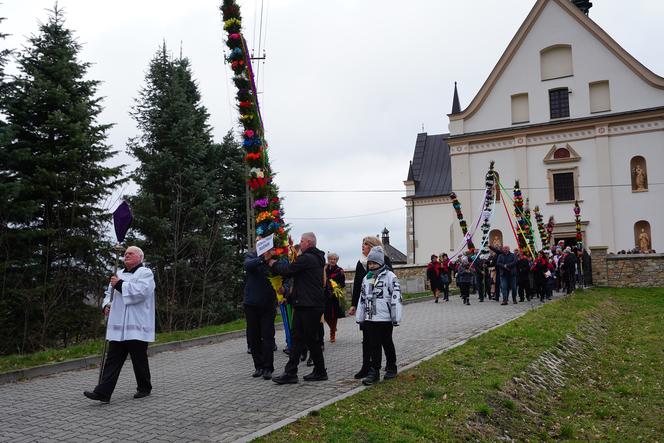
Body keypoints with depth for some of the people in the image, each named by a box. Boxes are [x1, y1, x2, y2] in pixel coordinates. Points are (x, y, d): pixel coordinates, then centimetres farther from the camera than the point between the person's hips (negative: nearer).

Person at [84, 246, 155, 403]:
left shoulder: (145, 273, -4)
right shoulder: (119, 274, 19)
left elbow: (141, 291, -20)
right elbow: (109, 293, 24)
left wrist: (120, 284, -14)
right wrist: (106, 304, 3)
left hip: (137, 327, -6)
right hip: (118, 327, 6)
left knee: (139, 359, 4)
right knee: (113, 359, 2)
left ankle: (144, 388, 20)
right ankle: (103, 392, 0)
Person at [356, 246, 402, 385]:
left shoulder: (390, 276, -7)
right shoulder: (367, 278, 11)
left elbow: (396, 297, -11)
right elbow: (362, 298, 15)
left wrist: (396, 317, -14)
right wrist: (360, 317, 13)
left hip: (385, 318, -4)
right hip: (370, 318, 5)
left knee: (387, 344, 9)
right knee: (373, 345, 4)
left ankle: (391, 368, 25)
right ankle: (374, 371, 9)